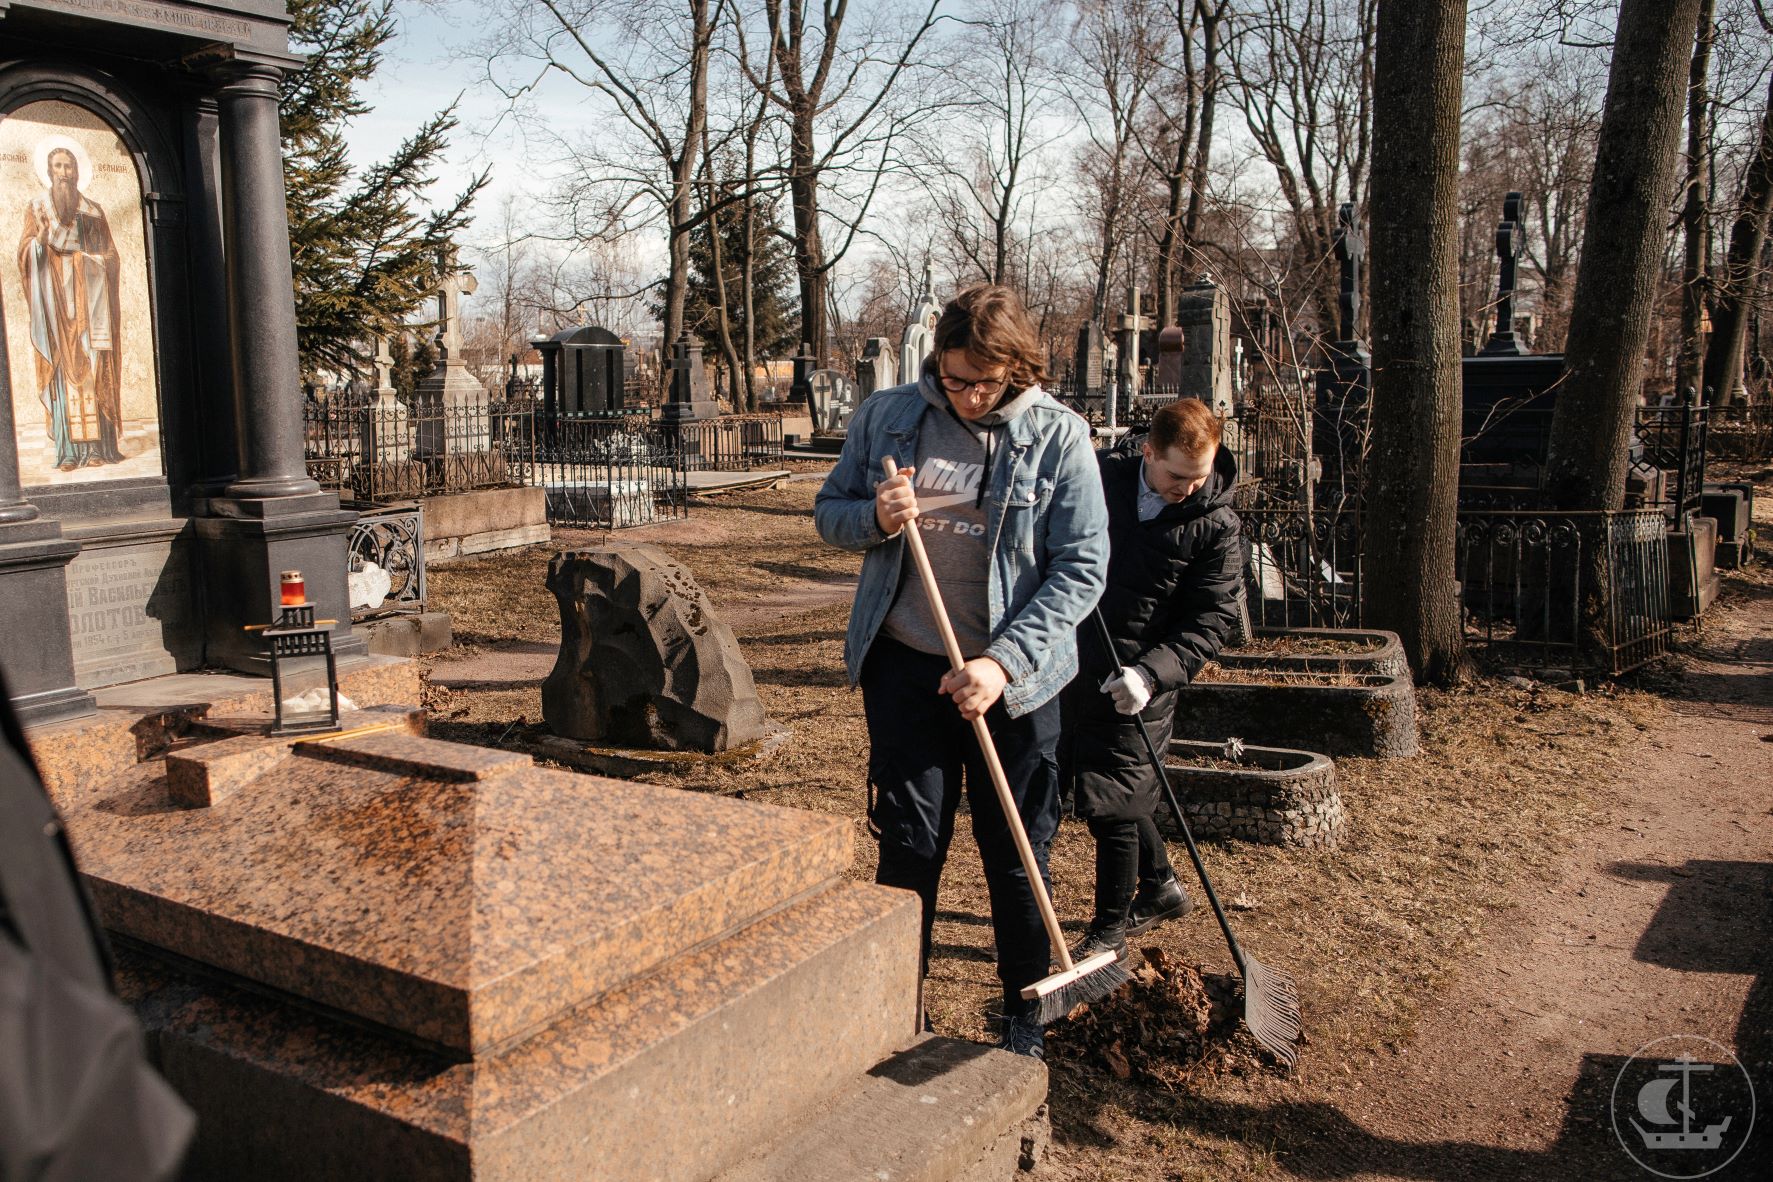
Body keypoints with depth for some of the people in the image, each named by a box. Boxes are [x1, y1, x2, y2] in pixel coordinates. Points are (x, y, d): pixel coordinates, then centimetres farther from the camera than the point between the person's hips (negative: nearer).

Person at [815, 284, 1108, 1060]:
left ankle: (1024, 1015, 28)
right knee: (908, 841, 8)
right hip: (905, 665, 1)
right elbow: (828, 512, 10)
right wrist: (874, 518, -14)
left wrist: (1003, 662, -18)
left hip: (1015, 674, -1)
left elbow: (1082, 566, -9)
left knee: (1016, 850, 9)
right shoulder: (887, 416, 1)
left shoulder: (1058, 435, -6)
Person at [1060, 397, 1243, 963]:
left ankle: (1111, 930, 18)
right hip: (1079, 668, 5)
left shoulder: (1217, 528, -11)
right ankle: (1161, 886, 41)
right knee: (1124, 794, 18)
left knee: (1111, 807, -1)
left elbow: (1211, 622, -13)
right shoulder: (1105, 476, -3)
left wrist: (1151, 672, -26)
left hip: (1136, 687, -5)